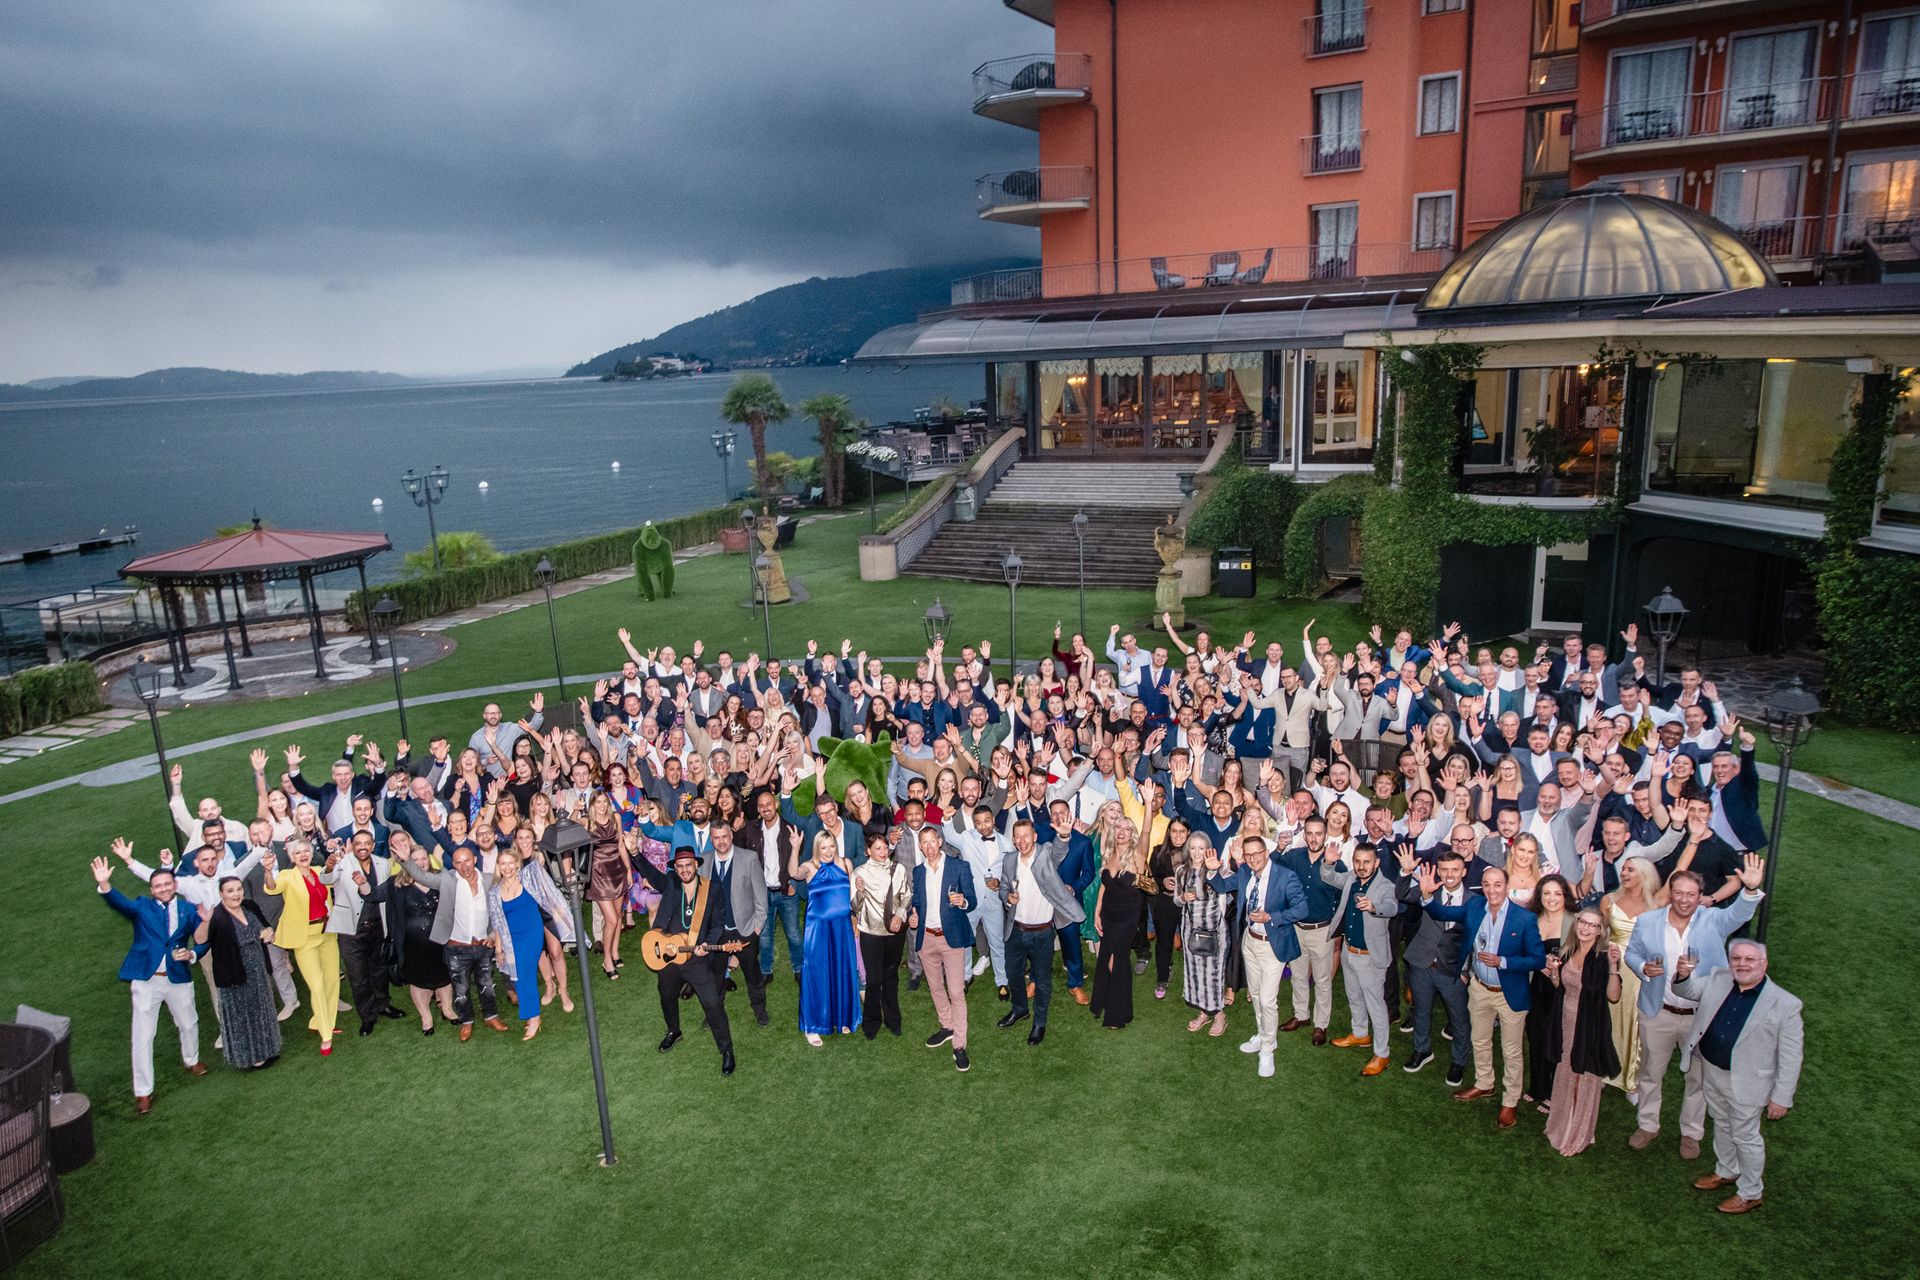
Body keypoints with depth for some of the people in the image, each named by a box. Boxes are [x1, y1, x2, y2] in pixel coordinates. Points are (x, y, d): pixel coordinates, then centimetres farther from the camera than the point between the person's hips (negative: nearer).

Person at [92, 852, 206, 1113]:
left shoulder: (188, 910, 2)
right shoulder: (142, 907, -3)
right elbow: (120, 903, -24)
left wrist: (192, 954, -17)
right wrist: (104, 885, -44)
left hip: (178, 978, 2)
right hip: (146, 980, -2)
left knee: (189, 1024, 21)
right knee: (142, 1036, 0)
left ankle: (191, 1061, 49)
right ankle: (143, 1091, 13)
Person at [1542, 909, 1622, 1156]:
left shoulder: (1603, 957, -16)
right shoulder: (1567, 954, 1)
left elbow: (1613, 997, -23)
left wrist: (1613, 966, -33)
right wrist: (1553, 971, -7)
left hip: (1590, 1028, -5)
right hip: (1565, 1025, 5)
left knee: (1584, 1081, 11)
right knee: (1564, 1077, 19)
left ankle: (1579, 1137, 30)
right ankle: (1562, 1126, 39)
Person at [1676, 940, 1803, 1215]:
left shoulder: (1785, 1005, -19)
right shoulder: (1717, 981, -5)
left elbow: (1790, 1056, -14)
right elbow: (1687, 990, 9)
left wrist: (1782, 1097, -12)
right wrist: (1684, 974, -16)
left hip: (1745, 1082, -5)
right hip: (1711, 1071, 5)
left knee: (1745, 1136, 11)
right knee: (1722, 1126, 25)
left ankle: (1750, 1193, 31)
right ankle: (1726, 1172, 47)